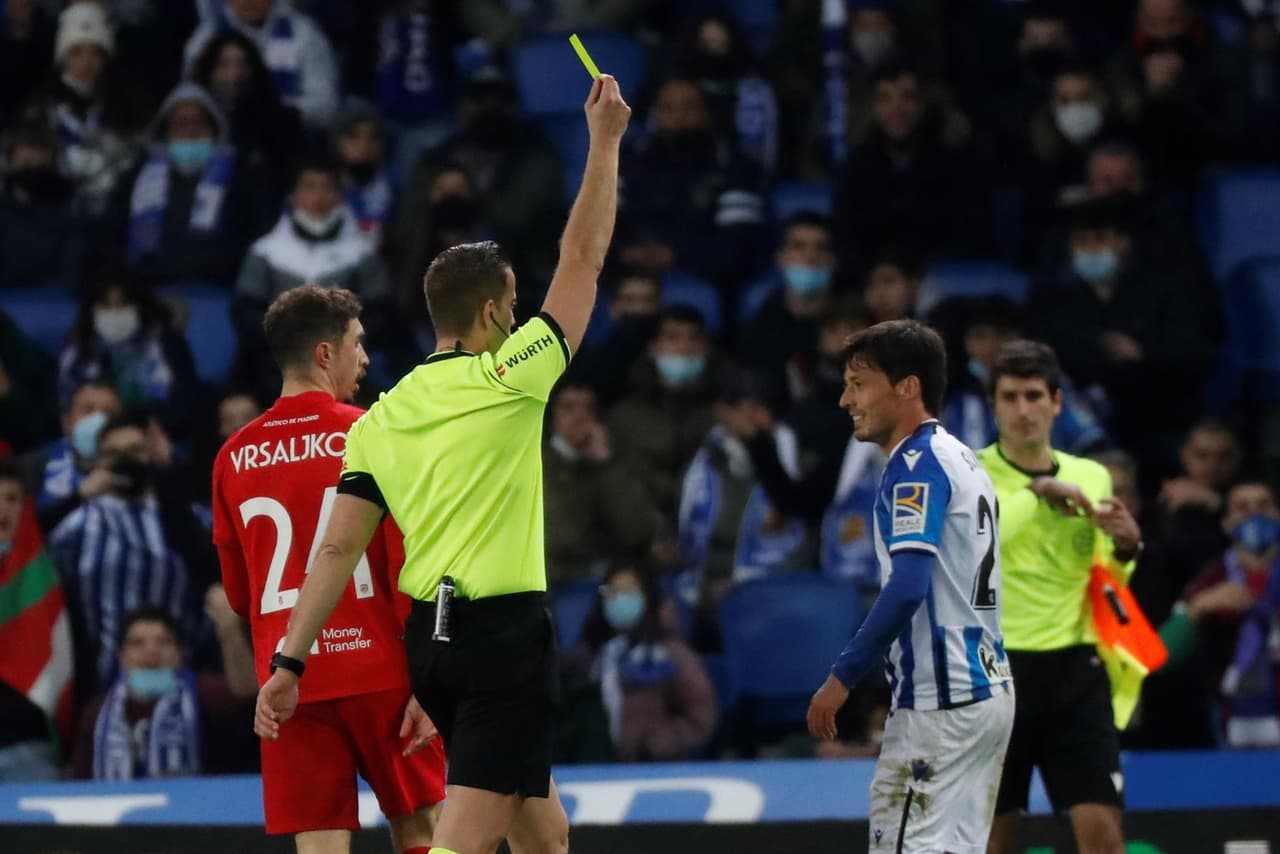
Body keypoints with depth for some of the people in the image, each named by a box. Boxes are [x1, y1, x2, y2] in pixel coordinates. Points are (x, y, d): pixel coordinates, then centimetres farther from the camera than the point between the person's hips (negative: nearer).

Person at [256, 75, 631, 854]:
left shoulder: (381, 418, 8)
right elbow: (584, 260, -2)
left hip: (429, 636, 7)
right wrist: (606, 140, 6)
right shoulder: (505, 381, -7)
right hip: (506, 629, -7)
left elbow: (339, 546, 2)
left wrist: (291, 660, 3)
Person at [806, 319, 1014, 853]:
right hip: (986, 690, 10)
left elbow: (907, 587, -22)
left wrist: (842, 678, -19)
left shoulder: (916, 464, -11)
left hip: (940, 703, -10)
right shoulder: (960, 459, 17)